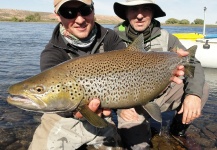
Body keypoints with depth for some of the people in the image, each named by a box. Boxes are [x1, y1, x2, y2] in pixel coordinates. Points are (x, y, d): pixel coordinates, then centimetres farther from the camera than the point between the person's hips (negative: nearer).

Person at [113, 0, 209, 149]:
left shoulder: (164, 37, -6)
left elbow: (192, 64, -6)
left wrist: (194, 93, -25)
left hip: (161, 95, 4)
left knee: (201, 89, -13)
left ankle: (179, 129, 10)